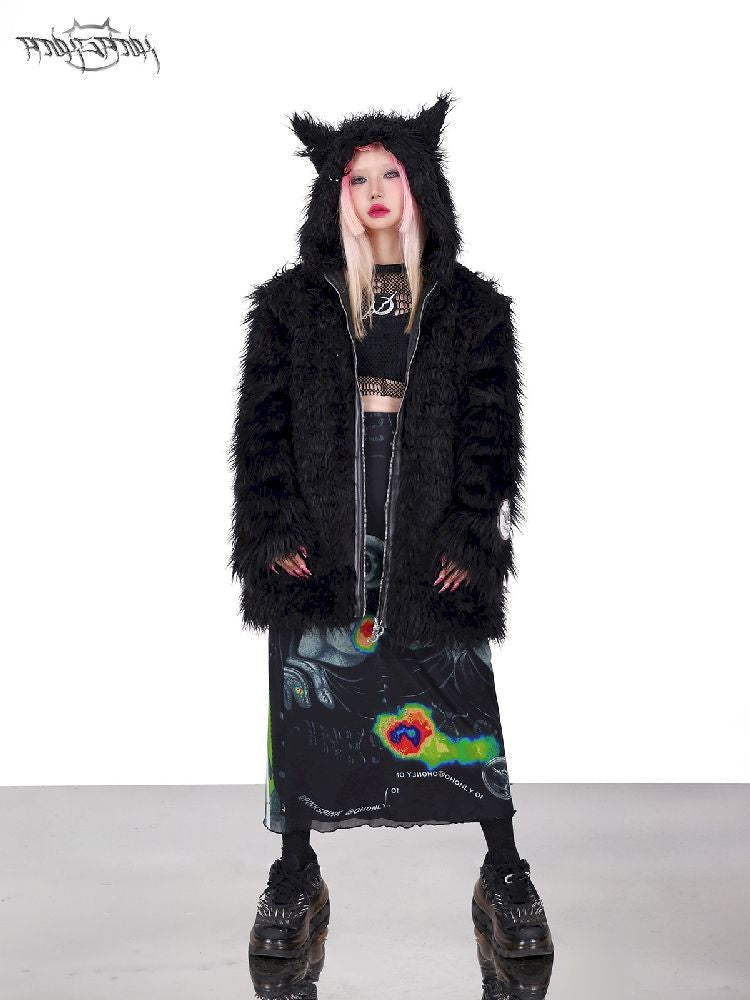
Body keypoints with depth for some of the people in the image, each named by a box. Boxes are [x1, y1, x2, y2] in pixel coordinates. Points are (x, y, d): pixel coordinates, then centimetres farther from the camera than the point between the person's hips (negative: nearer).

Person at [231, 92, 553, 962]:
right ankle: (295, 876, 21)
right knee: (307, 692, 5)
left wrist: (471, 537, -8)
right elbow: (261, 423, 3)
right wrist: (275, 530, -7)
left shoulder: (472, 308, 6)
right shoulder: (292, 304, 6)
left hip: (431, 533, 0)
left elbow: (493, 428, 2)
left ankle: (504, 874, 19)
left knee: (463, 696, 3)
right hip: (320, 535, 1)